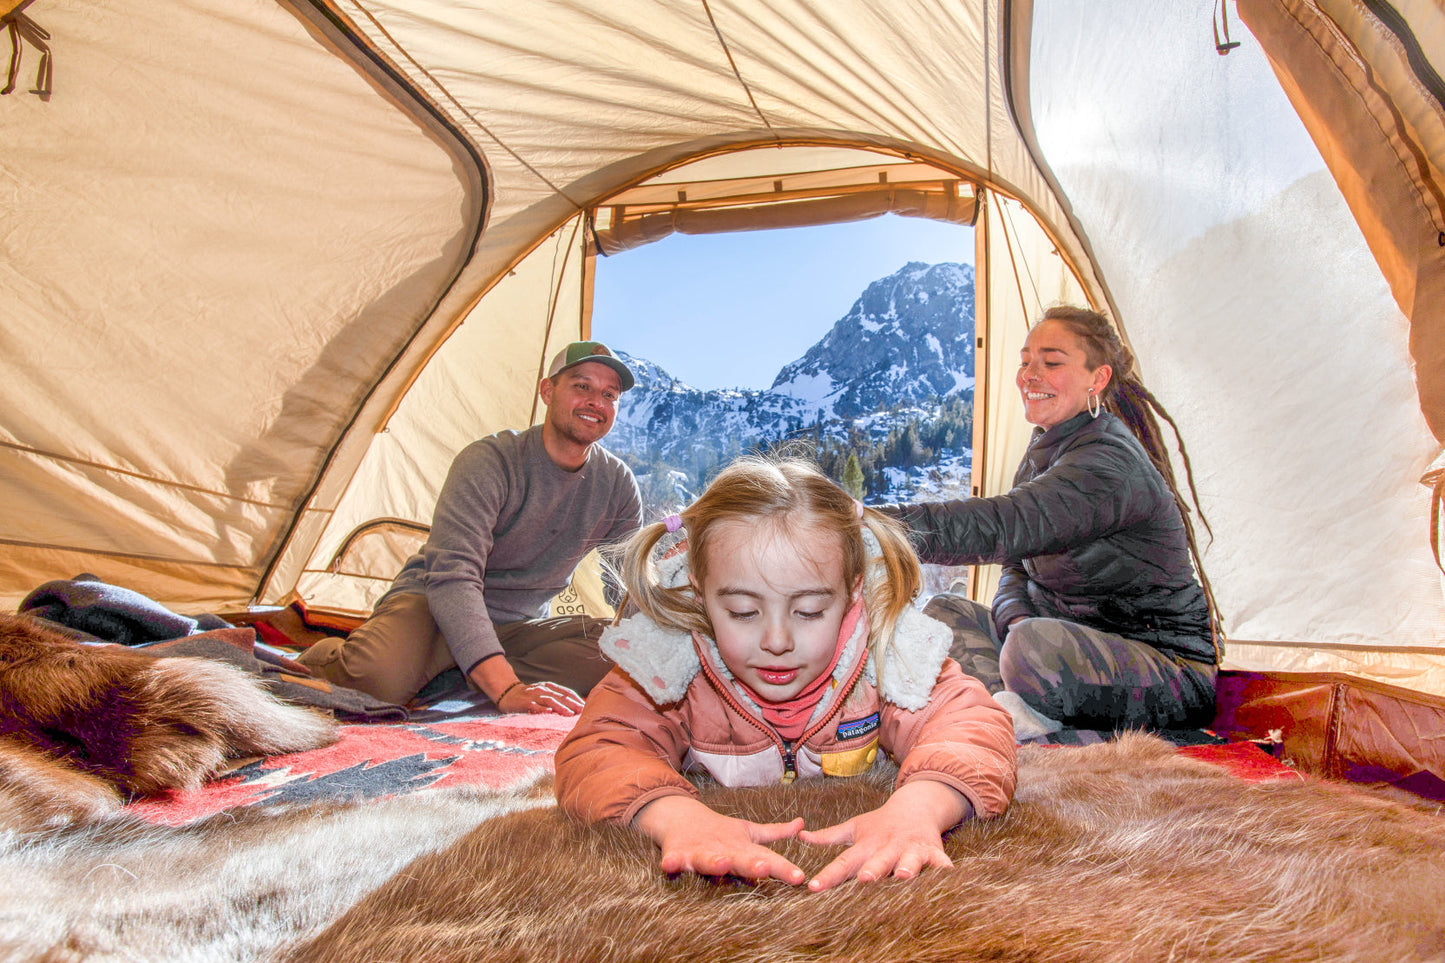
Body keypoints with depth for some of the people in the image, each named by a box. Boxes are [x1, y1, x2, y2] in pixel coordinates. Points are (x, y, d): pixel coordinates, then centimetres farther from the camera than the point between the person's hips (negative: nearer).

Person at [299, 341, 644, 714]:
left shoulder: (618, 484, -3)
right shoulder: (489, 460, -20)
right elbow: (452, 576, -32)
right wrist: (506, 689, -44)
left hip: (514, 626, 5)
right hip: (431, 604, -4)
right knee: (381, 679, -36)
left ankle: (457, 677, -14)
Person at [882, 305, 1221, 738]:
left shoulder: (1110, 464, -23)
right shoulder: (1043, 453, 8)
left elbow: (1001, 526, -37)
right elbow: (1017, 561, 8)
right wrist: (1016, 620, -15)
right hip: (1078, 643, 9)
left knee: (1037, 644, -38)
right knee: (945, 612, -4)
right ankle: (1012, 709, -20)